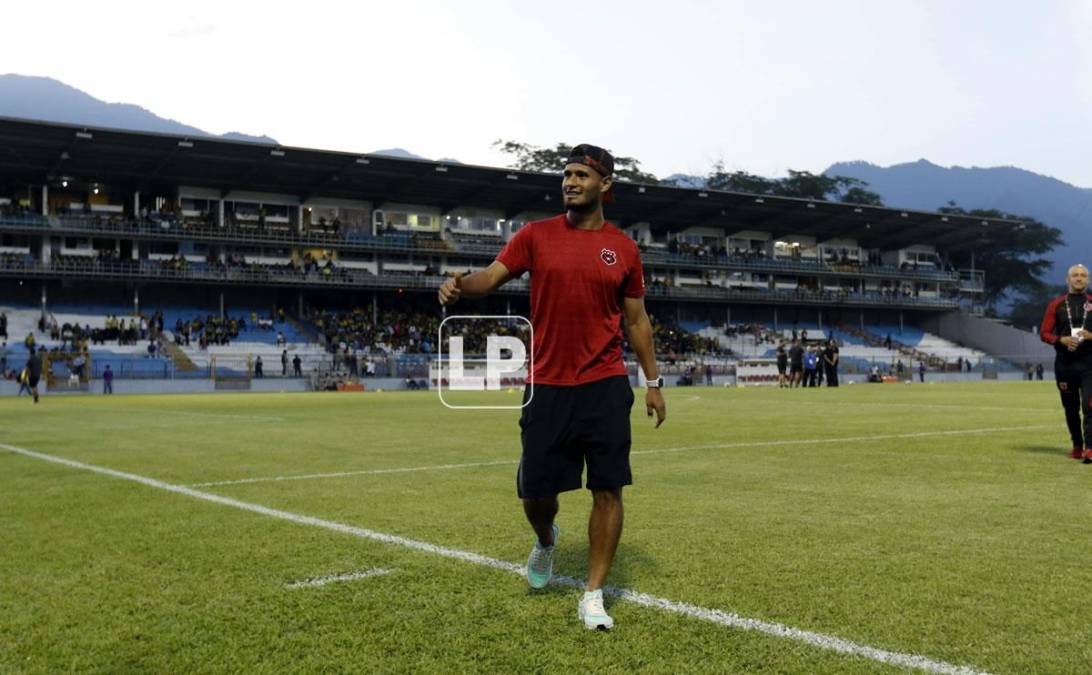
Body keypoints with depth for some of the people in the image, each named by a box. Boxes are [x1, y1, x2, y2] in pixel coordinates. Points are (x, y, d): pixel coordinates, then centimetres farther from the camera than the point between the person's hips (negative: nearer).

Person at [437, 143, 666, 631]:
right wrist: (461, 285, -30)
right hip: (547, 385, 0)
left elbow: (636, 320, 12)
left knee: (608, 489, -2)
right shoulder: (536, 235, 4)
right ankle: (545, 540, 40)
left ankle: (593, 596, 11)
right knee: (535, 489, 4)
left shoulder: (623, 248, 6)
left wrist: (653, 380, 10)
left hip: (605, 386, 0)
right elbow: (493, 275, -7)